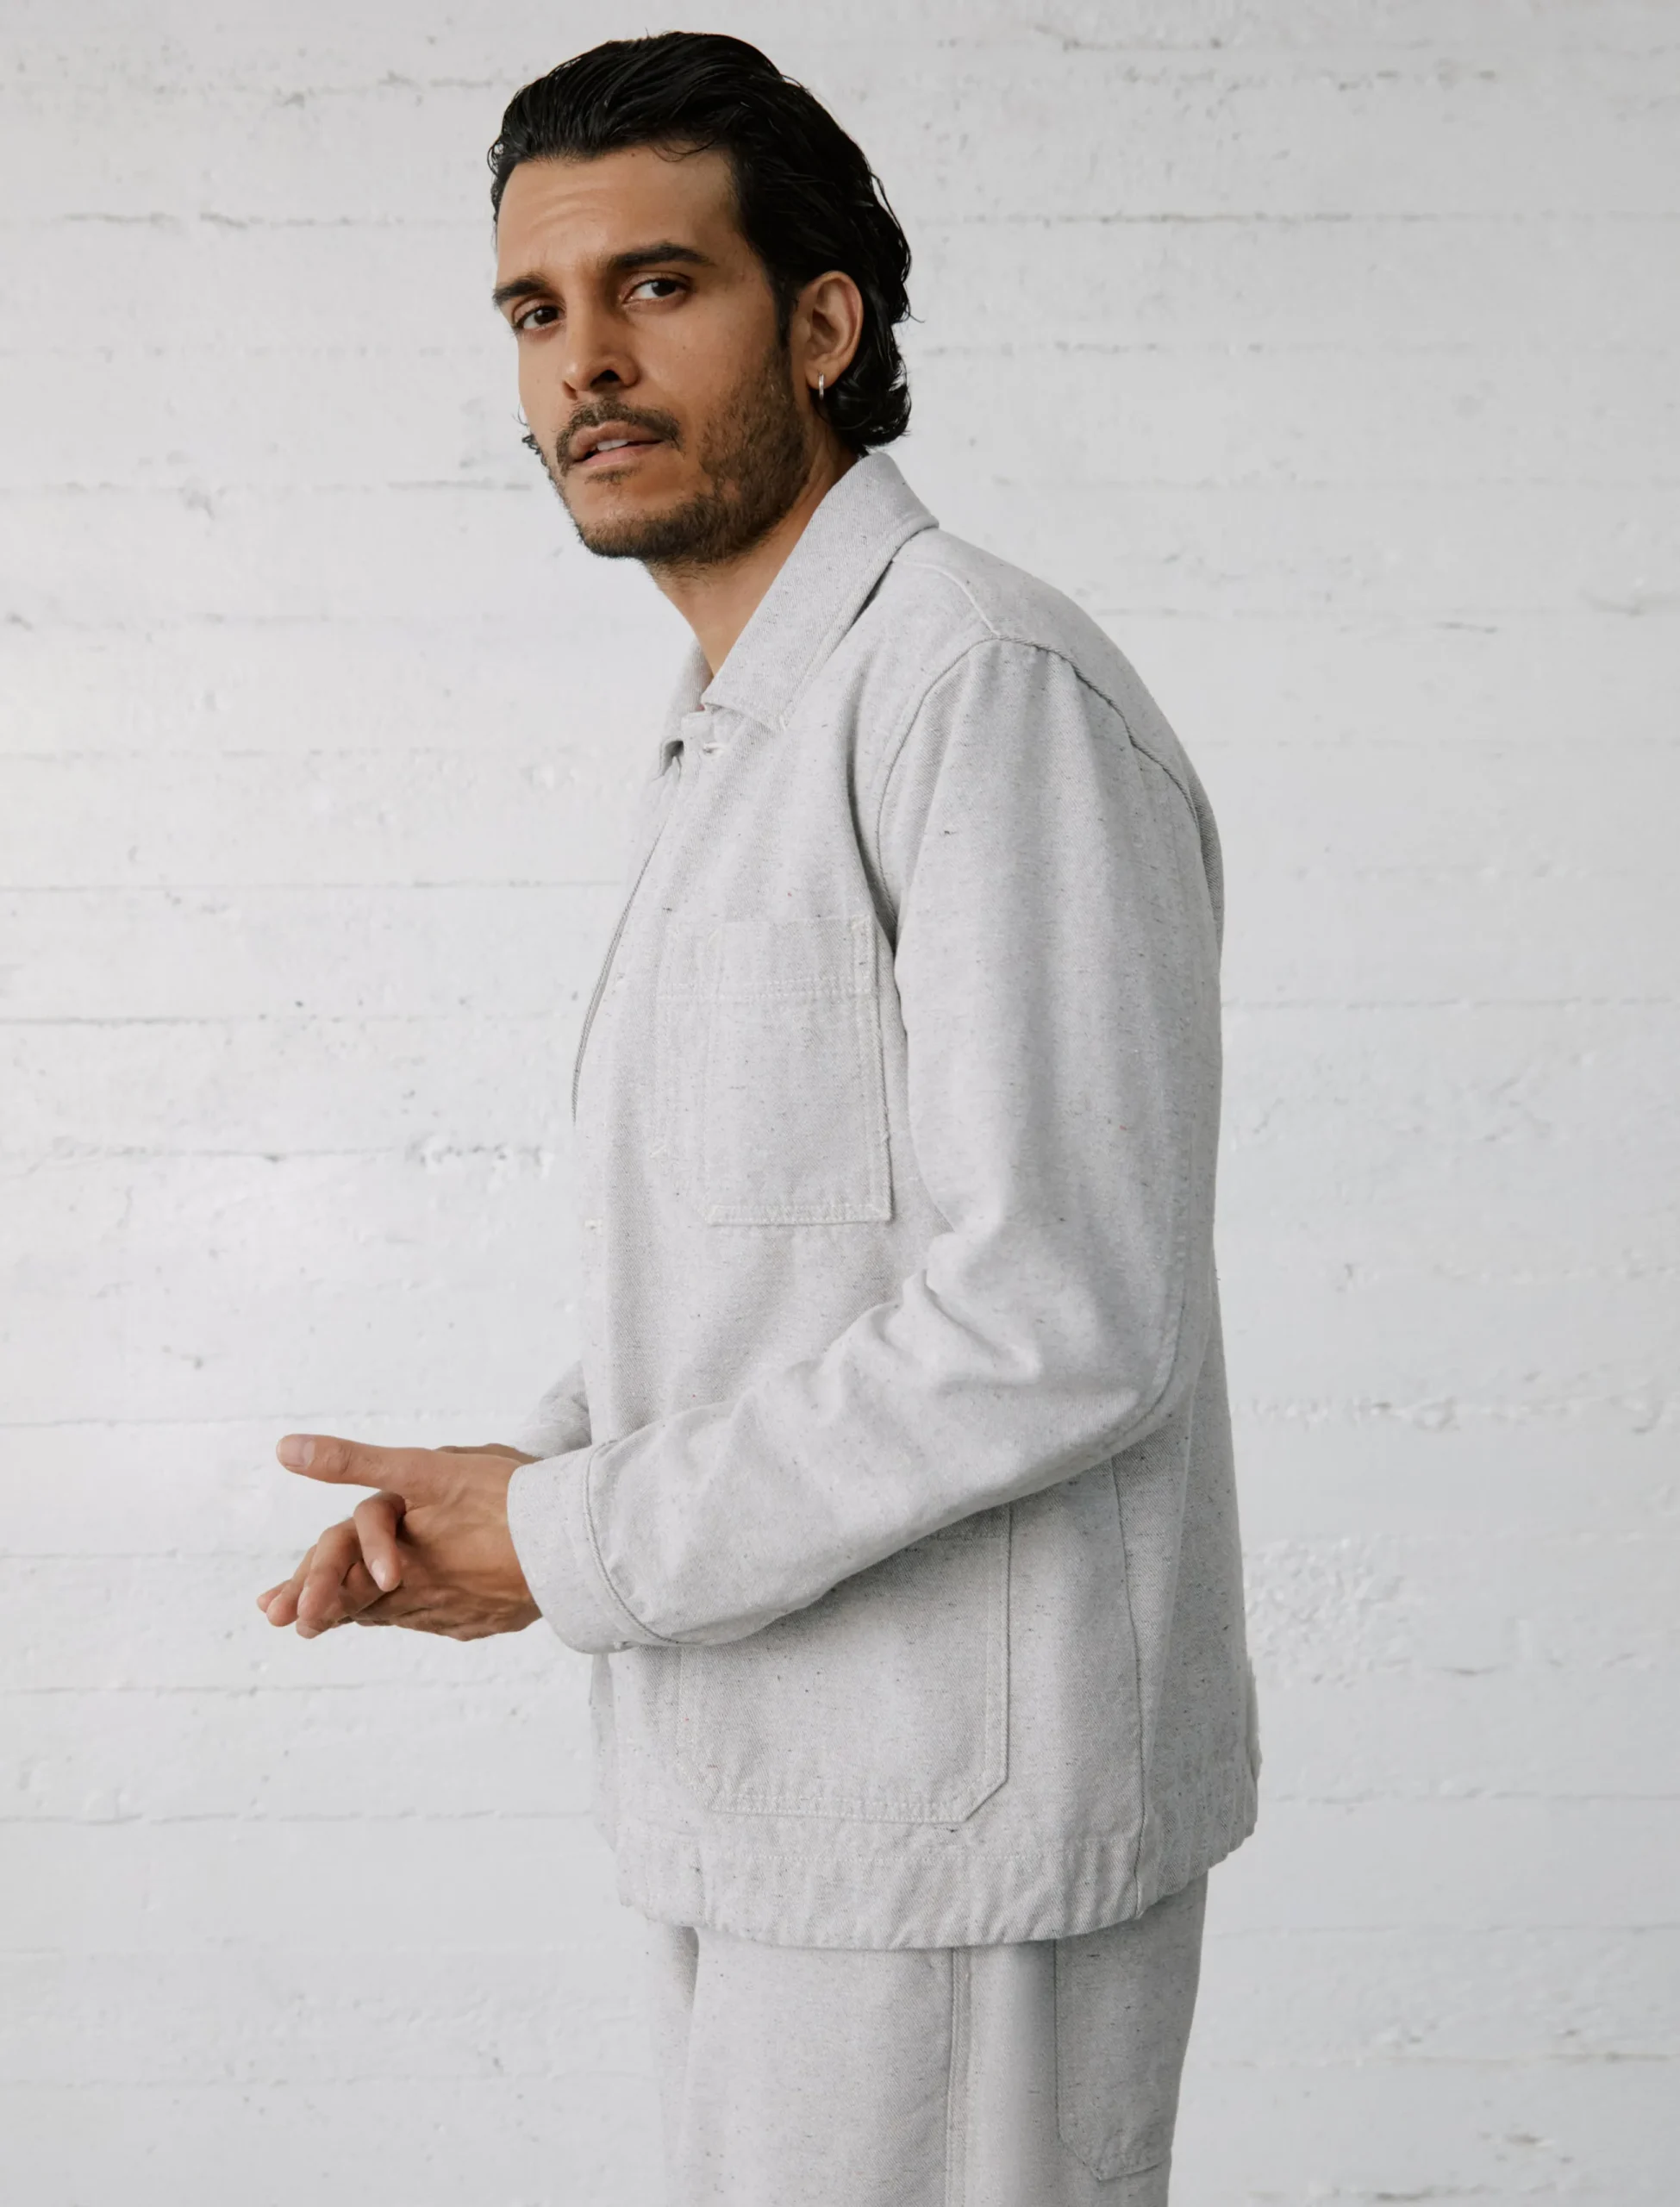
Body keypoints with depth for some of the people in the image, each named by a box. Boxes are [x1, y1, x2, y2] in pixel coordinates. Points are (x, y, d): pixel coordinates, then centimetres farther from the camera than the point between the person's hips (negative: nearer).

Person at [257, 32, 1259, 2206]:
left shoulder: (988, 687, -17)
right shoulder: (740, 753, 14)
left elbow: (1058, 1326, -24)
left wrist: (578, 1548, -16)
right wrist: (527, 1480, 2)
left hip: (954, 1822, -9)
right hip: (776, 1790, 9)